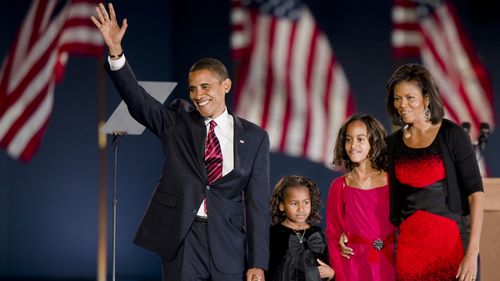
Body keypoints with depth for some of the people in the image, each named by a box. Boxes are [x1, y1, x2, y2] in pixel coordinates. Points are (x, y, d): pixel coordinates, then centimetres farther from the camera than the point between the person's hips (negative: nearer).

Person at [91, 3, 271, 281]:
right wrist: (115, 51, -22)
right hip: (181, 237, 0)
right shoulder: (177, 121, 8)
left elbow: (257, 201, 2)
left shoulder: (253, 137, 5)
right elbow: (137, 100, -7)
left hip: (229, 242, 0)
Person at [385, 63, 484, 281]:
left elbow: (475, 193, -10)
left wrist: (472, 253, -18)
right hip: (409, 242, 4)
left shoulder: (452, 135, -5)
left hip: (452, 239, -4)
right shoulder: (393, 143, 8)